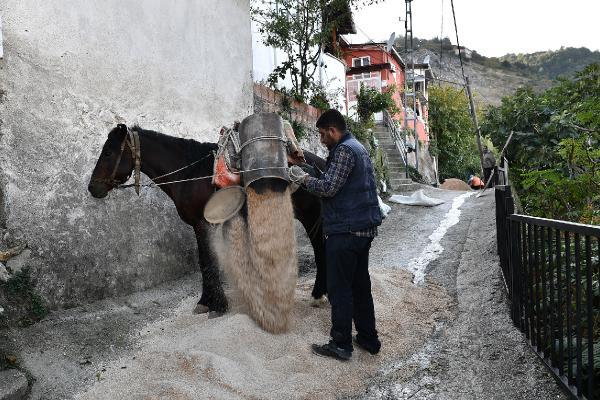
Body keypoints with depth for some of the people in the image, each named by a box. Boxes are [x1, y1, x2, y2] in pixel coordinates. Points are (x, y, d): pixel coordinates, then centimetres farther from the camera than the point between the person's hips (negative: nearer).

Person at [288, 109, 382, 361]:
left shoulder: (344, 150, -14)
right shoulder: (358, 147, 18)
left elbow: (328, 188, -19)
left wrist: (304, 179, -5)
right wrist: (310, 178, 12)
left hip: (345, 232, -10)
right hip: (364, 229, 10)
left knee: (339, 289, -1)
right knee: (360, 286, 17)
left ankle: (341, 345, 9)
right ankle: (368, 339, 26)